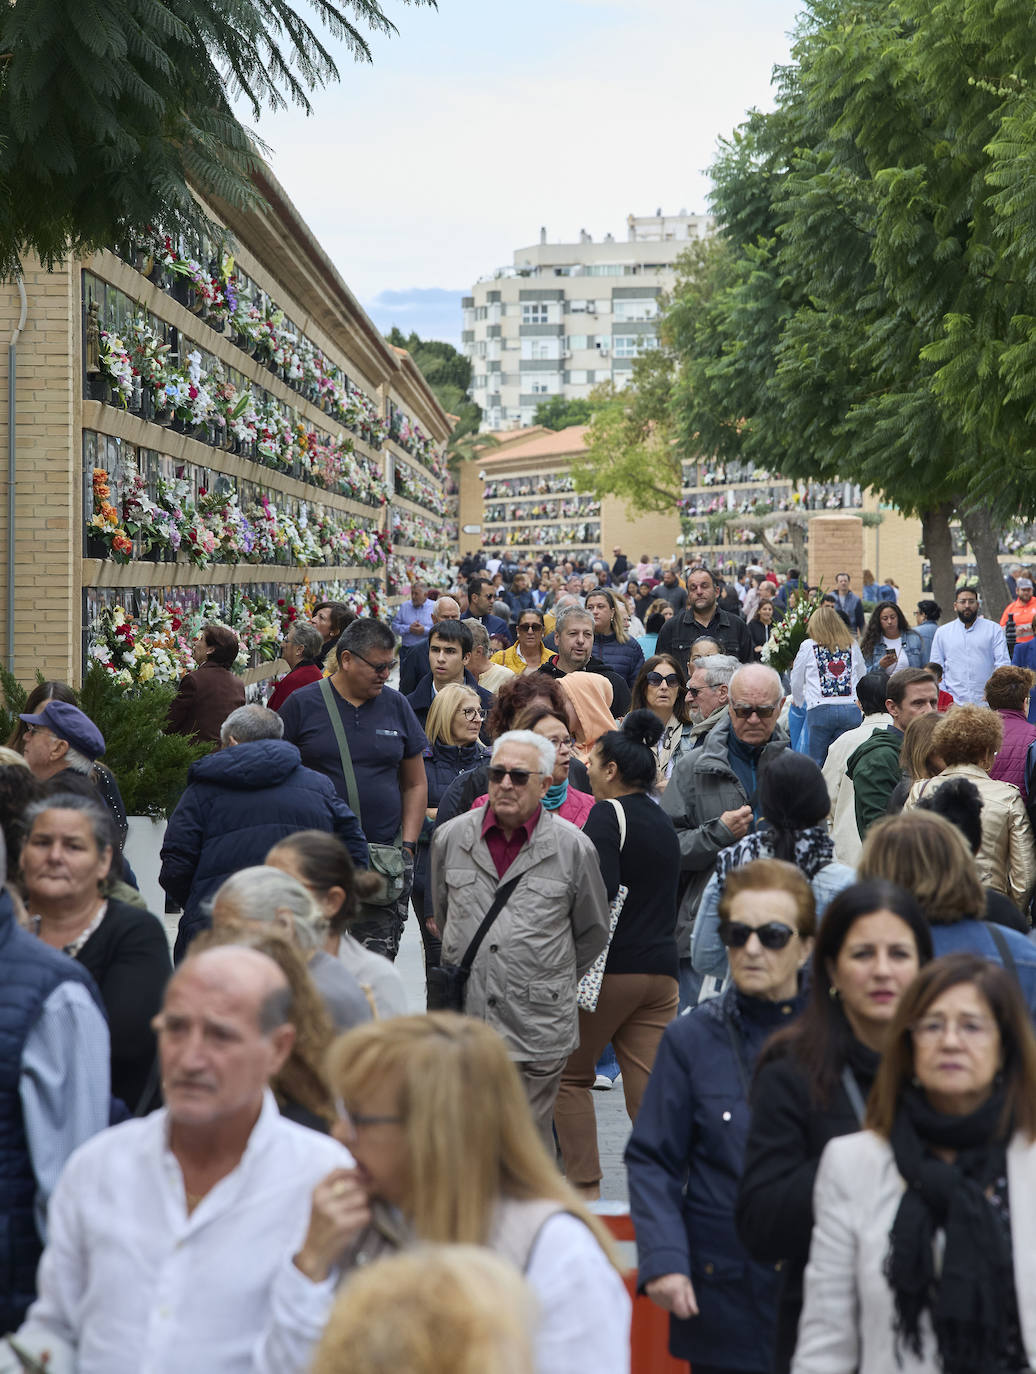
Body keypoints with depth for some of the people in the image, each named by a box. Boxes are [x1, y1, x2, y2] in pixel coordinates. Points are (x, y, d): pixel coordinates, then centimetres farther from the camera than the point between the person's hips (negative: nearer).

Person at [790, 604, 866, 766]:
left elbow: (796, 682, 14)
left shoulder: (808, 646, 6)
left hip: (820, 709, -2)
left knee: (817, 761, 3)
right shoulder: (851, 645, 12)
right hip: (851, 709, 2)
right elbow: (862, 677, 21)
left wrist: (800, 703, 31)